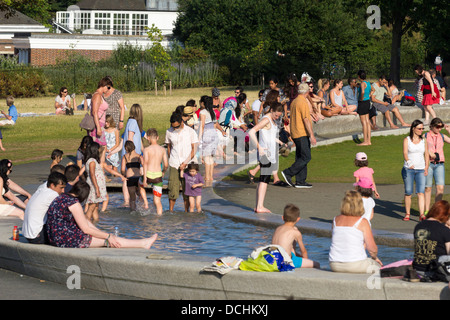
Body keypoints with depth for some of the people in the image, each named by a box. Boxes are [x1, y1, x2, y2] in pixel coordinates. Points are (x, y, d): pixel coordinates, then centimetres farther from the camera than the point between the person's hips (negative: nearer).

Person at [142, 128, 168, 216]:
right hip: (158, 176, 2)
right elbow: (166, 165, 4)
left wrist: (144, 178, -15)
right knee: (157, 201, 8)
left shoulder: (147, 149, -5)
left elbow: (145, 163, -14)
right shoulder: (162, 149, 5)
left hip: (149, 175, -2)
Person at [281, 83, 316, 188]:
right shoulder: (303, 103, -15)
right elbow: (306, 120, -19)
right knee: (306, 157, -7)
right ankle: (288, 173, -10)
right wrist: (311, 135, -18)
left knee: (300, 157, 10)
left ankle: (300, 181, 8)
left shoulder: (294, 102, 13)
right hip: (302, 134, -10)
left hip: (295, 134, 10)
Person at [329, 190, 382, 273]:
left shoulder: (336, 220, 6)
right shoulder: (362, 222, -8)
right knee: (377, 266, 23)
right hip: (355, 265, -5)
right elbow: (372, 248, -9)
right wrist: (375, 257, 15)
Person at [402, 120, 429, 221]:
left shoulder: (424, 141, 10)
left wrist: (426, 168, 6)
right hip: (408, 169, -2)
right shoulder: (407, 140, 0)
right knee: (408, 193, 1)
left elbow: (426, 155, 15)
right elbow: (405, 153, -14)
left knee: (421, 192, -11)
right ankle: (407, 214, 14)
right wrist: (409, 162, -32)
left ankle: (422, 215, -18)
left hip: (421, 170, 2)